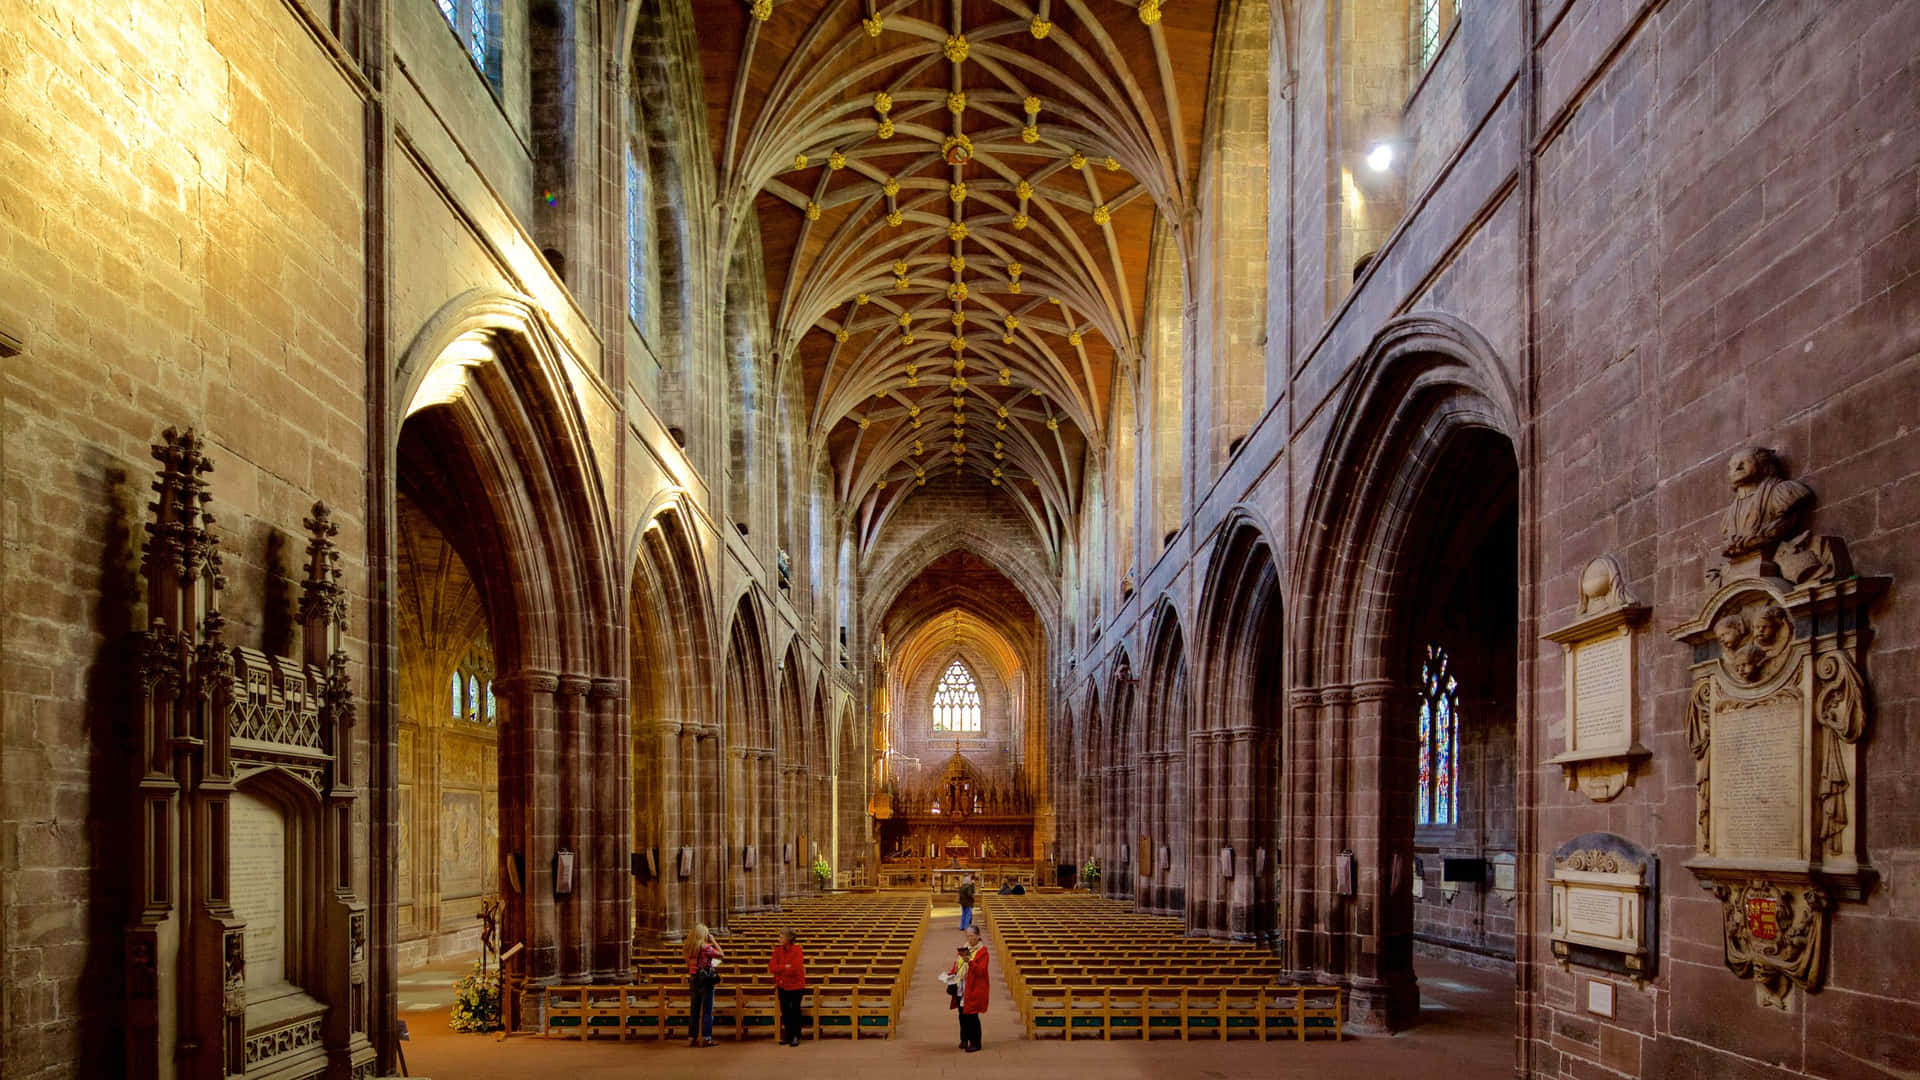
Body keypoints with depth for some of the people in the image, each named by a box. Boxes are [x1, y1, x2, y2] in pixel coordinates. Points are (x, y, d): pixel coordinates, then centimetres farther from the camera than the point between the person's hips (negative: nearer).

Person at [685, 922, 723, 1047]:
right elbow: (721, 954, -11)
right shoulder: (705, 947, -16)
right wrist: (713, 940, -4)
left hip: (693, 980, 6)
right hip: (706, 981, -6)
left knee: (694, 1010, 13)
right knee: (707, 1010, 1)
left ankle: (692, 1038, 17)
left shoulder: (690, 947, 4)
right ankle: (706, 1038, 2)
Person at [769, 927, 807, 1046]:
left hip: (795, 986, -5)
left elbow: (795, 969, -24)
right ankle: (787, 1036, 19)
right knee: (785, 1011, 9)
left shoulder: (797, 950, -15)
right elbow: (772, 966, -8)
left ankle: (796, 1037, 13)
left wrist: (779, 969, -13)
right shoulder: (778, 950, 0)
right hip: (782, 986, 5)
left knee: (795, 1011, 3)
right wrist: (785, 967, -21)